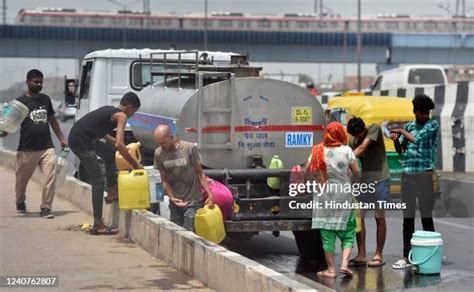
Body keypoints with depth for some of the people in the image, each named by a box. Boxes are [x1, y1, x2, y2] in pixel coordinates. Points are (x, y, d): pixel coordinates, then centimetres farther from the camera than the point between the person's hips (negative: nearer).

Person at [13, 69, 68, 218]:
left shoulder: (46, 99, 13)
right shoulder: (21, 102, -2)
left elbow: (52, 120, 24)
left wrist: (61, 138, 23)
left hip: (47, 147, 3)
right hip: (27, 149, -3)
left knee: (50, 178, -13)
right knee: (22, 178, 13)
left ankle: (45, 207, -7)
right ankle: (20, 202, 39)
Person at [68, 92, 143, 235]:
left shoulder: (108, 110, 19)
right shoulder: (121, 116, -6)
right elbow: (119, 145, -16)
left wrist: (114, 141, 37)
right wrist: (135, 164, -9)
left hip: (77, 136, 9)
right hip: (81, 142, -9)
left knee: (110, 153, 28)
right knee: (98, 182, -3)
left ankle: (112, 192, 29)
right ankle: (98, 226, -1)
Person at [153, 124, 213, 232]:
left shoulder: (189, 148, -14)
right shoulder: (159, 153, -4)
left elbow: (200, 173, -6)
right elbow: (164, 180, 3)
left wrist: (209, 193, -12)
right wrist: (172, 197, -11)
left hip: (192, 200, -4)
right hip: (175, 202, 4)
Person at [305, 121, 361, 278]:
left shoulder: (318, 151, -2)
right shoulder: (346, 150, -8)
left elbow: (307, 171, 3)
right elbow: (357, 174, -5)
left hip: (324, 197, 1)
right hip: (343, 196, -1)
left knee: (327, 234, 6)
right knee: (348, 233, 10)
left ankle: (331, 269, 7)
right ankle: (344, 264, -5)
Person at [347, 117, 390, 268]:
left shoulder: (374, 129, -10)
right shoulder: (352, 140, 2)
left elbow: (362, 147, -20)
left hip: (380, 179, -4)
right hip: (364, 180, 4)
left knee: (380, 218, 0)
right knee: (359, 217, -1)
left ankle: (378, 255, 5)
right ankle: (361, 255, 4)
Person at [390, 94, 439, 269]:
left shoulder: (432, 125, 0)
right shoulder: (409, 126, 14)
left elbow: (418, 138, -15)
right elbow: (400, 150, 15)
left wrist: (402, 132, -1)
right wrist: (395, 140, -5)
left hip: (424, 174, -5)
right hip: (407, 174, 5)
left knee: (426, 216, -3)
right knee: (407, 217, 5)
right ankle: (407, 256, 8)